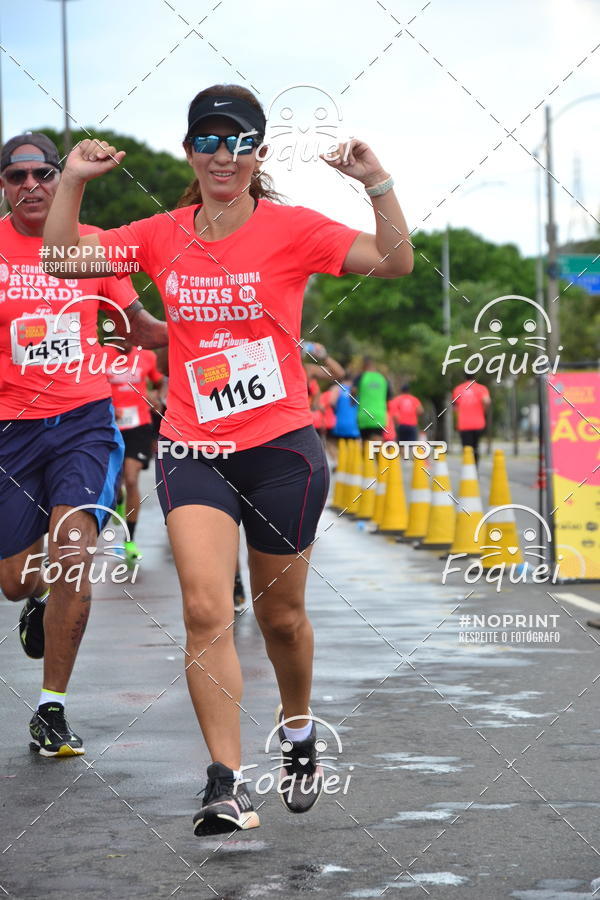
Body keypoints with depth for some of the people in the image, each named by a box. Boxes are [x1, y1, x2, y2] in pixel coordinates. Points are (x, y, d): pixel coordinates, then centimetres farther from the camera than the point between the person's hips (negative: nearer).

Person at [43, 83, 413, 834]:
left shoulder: (290, 229, -4)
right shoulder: (163, 236, 5)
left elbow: (394, 262, -13)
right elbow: (63, 257, 9)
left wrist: (377, 184, -24)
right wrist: (72, 183, -3)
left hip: (282, 447, -1)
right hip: (193, 449, 1)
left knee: (280, 615, 12)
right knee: (206, 609, -16)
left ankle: (298, 731, 41)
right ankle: (226, 785, -14)